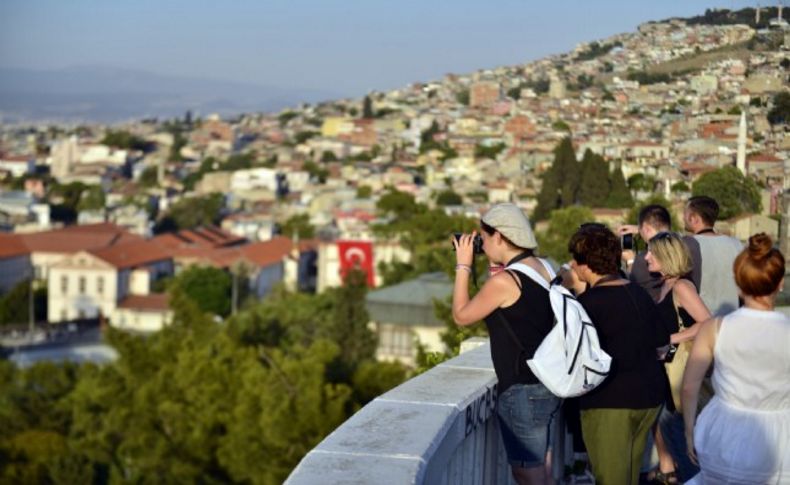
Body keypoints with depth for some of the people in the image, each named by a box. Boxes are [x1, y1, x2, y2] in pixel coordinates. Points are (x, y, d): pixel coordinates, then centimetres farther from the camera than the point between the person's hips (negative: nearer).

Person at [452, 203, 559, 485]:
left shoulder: (504, 281, -19)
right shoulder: (544, 269, 3)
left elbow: (462, 316, -5)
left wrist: (463, 266, 0)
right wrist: (496, 266, 12)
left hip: (523, 391, -8)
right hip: (548, 385, 8)